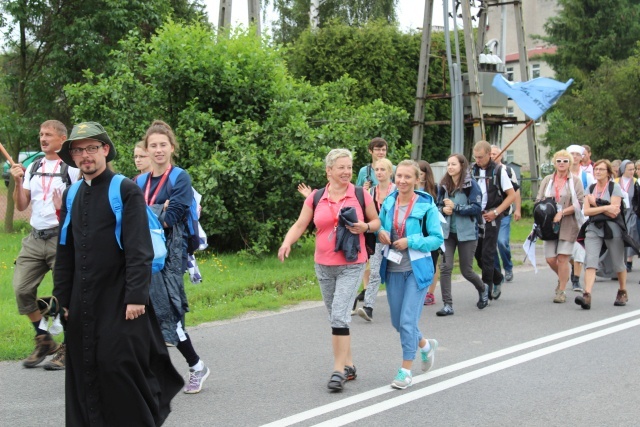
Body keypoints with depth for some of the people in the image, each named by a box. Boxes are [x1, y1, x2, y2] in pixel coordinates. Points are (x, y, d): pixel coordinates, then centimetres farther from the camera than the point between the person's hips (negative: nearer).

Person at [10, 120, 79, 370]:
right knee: (22, 289, 1)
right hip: (35, 237, 6)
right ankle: (44, 340, 18)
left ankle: (67, 348, 9)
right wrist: (18, 182, -1)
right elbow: (21, 206, 13)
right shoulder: (33, 168, 13)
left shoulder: (72, 168, -4)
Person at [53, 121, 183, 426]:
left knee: (121, 365, -6)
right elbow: (65, 252, 15)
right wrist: (62, 297, 12)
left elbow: (139, 250, -13)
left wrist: (136, 297, -17)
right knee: (85, 370, 8)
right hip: (82, 303, 6)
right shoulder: (72, 196, 11)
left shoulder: (126, 191, -7)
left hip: (119, 302, -6)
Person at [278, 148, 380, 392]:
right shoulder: (315, 198, 3)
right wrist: (287, 243, -16)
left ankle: (339, 371, -7)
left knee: (339, 316, -14)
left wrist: (365, 227, -13)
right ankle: (349, 365, 25)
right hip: (324, 266, 4)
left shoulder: (361, 195, -2)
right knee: (337, 318, 12)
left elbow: (376, 221, 9)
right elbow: (299, 226, 3)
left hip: (352, 265, -4)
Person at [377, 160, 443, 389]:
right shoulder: (388, 203, 4)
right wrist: (379, 233, -6)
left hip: (416, 269, -5)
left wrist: (411, 241, -20)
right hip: (393, 269, 5)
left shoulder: (426, 206, -10)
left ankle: (406, 370, 4)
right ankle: (425, 345, 41)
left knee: (408, 321, -8)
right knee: (397, 321, 13)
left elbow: (437, 239, -9)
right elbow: (379, 226, 17)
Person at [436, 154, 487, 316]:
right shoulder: (444, 185, 8)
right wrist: (443, 209, -6)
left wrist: (455, 207, -19)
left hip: (466, 233, -4)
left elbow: (476, 208, -13)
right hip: (448, 232, 4)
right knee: (445, 267, -10)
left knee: (466, 271, 6)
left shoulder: (471, 184, -8)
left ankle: (483, 289, 38)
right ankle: (448, 304, -3)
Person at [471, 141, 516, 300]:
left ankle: (487, 289, 1)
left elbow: (512, 195, -5)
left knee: (487, 253, -6)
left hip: (491, 217, -5)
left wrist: (495, 212, -13)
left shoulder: (498, 171, -6)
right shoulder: (473, 170, 6)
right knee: (477, 253, 8)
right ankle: (498, 278, 28)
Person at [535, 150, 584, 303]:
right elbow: (538, 200, 11)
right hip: (550, 224, 3)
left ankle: (561, 292, 3)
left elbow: (579, 204, -6)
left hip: (568, 224, -3)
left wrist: (561, 213, -16)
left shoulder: (575, 182, 2)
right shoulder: (547, 180, 11)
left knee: (562, 258, -8)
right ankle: (563, 278, 32)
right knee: (550, 258, 0)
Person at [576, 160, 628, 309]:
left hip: (612, 229, -3)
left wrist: (595, 203, -8)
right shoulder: (590, 189, 10)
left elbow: (614, 212, -12)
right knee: (590, 261, -14)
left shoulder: (615, 187, -3)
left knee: (618, 263, 9)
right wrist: (605, 208, -11)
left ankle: (623, 292, 31)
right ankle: (587, 295, -25)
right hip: (593, 228, 3)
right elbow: (586, 211, -2)